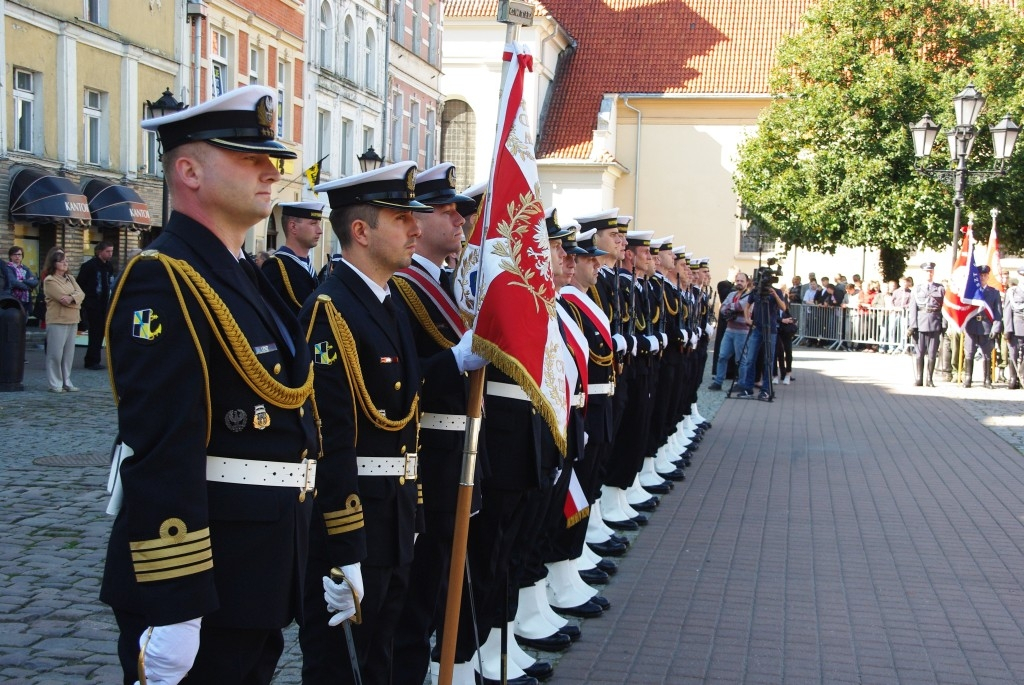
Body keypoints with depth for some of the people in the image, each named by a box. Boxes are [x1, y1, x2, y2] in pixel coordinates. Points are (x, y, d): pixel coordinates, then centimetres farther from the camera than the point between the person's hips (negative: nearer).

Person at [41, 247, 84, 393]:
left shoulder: (69, 278, 16)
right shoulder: (50, 281, -6)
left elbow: (81, 294, 2)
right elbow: (64, 299, -15)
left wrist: (72, 298, -16)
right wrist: (77, 304, -2)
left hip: (72, 320, 7)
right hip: (57, 321, -7)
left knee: (69, 353, 9)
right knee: (56, 354, -4)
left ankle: (66, 382, 16)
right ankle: (55, 384, 1)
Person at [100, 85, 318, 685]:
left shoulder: (253, 281, 13)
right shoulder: (163, 282, -17)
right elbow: (160, 455, -24)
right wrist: (171, 608, -27)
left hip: (263, 581, 9)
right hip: (203, 587, -9)